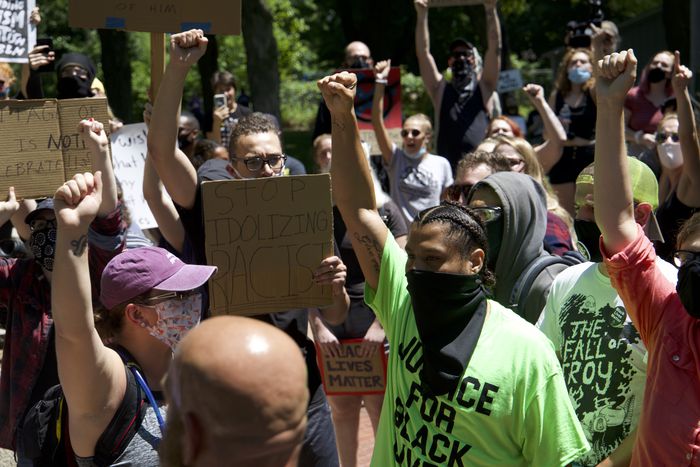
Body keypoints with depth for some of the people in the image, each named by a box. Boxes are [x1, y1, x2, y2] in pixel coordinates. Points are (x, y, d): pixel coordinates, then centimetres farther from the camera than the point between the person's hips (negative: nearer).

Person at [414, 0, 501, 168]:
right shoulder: (441, 89, 16)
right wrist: (422, 15, 1)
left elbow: (495, 48, 6)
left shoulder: (483, 85, 14)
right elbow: (423, 52, 9)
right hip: (448, 166, 1)